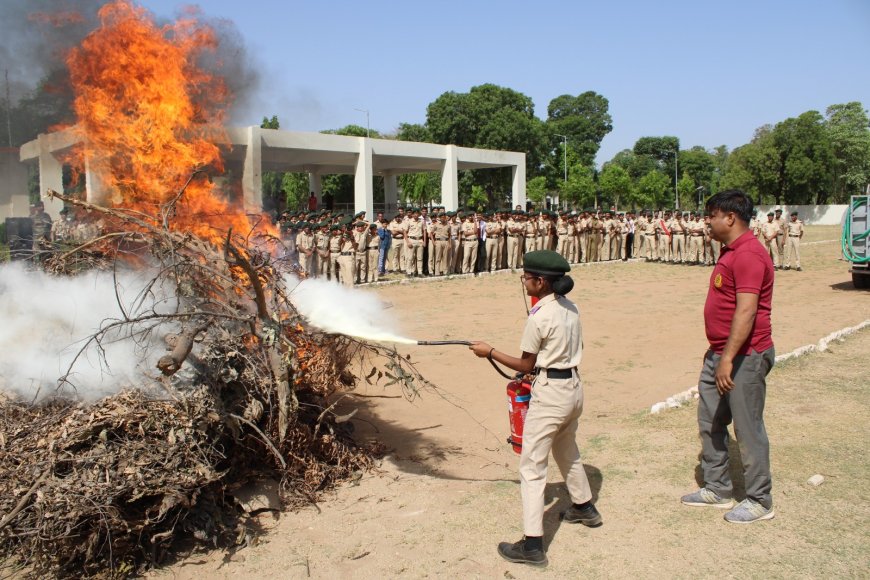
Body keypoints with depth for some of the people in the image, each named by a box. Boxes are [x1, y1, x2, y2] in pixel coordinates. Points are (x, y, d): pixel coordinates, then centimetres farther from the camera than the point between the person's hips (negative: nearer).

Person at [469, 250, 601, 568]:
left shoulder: (539, 317, -19)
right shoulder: (570, 308, 4)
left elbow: (525, 365, -11)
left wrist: (489, 352, -2)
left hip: (550, 393, -9)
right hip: (574, 387, 9)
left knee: (532, 467, -2)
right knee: (567, 452, 29)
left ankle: (532, 545, 0)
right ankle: (585, 508, 48)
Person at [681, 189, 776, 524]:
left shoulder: (749, 255, -19)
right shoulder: (730, 251, 14)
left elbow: (746, 311, -26)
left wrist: (728, 358, -29)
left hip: (745, 357, -10)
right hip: (721, 354, 11)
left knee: (748, 429, 2)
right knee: (710, 422, 16)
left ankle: (759, 501, 18)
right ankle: (717, 489, 31)